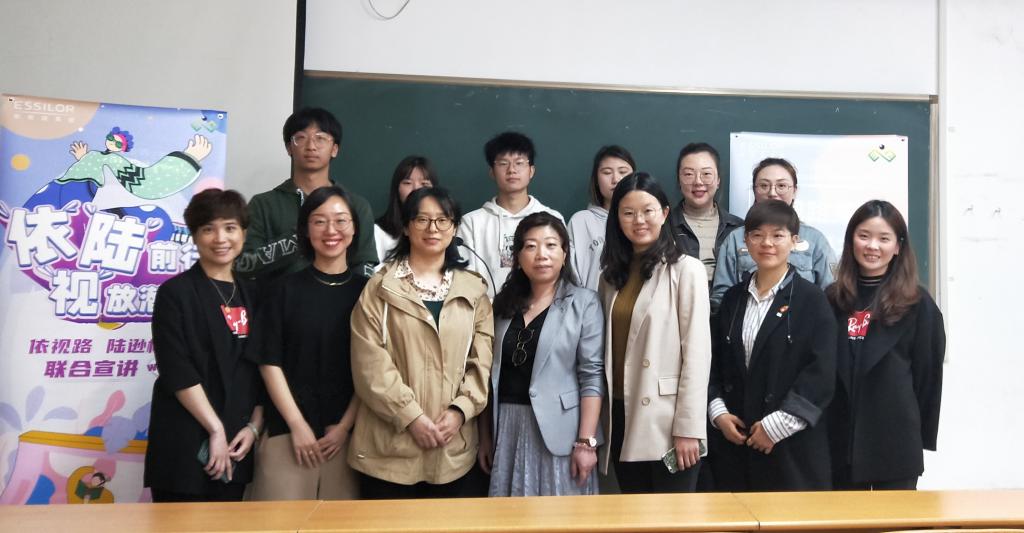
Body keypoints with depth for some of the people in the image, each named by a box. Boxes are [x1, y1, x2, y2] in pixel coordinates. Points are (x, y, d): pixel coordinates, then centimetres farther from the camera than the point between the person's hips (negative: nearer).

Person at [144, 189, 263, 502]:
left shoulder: (251, 295, 11)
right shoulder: (176, 292, -4)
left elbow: (260, 370, 10)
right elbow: (178, 372, -12)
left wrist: (254, 426, -1)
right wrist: (216, 429, -13)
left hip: (235, 446, 5)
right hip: (185, 446, -5)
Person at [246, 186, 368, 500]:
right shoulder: (286, 289, 3)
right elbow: (269, 362, 0)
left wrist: (345, 426, -5)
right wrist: (297, 425, -6)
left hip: (348, 433, 1)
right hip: (288, 432, -1)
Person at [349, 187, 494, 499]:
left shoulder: (474, 289, 8)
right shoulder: (380, 288, 1)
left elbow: (483, 361, 4)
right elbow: (370, 363, -7)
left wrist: (460, 409, -9)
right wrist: (411, 416, -13)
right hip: (391, 444, -2)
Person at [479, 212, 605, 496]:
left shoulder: (584, 303, -4)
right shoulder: (504, 303, 9)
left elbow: (592, 376, -9)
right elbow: (491, 374, 10)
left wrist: (586, 441, -15)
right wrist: (484, 436, 9)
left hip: (558, 428, -4)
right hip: (507, 427, 4)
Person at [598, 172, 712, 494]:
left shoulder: (686, 269, -6)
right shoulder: (611, 275, 11)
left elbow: (697, 352, -11)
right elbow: (607, 350, 11)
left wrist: (688, 428, -14)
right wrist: (604, 417, 6)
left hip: (667, 421, -5)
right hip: (623, 417, 5)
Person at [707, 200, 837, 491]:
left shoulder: (811, 299, -4)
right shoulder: (733, 297, 10)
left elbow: (821, 373, -10)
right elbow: (714, 362, 13)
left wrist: (777, 425, -13)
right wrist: (718, 412, -1)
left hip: (792, 445, -4)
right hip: (734, 439, 4)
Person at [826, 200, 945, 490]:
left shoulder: (918, 304, -3)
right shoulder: (832, 299, 5)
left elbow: (928, 373, 0)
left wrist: (924, 435, 0)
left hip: (896, 441, -2)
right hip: (841, 439, 3)